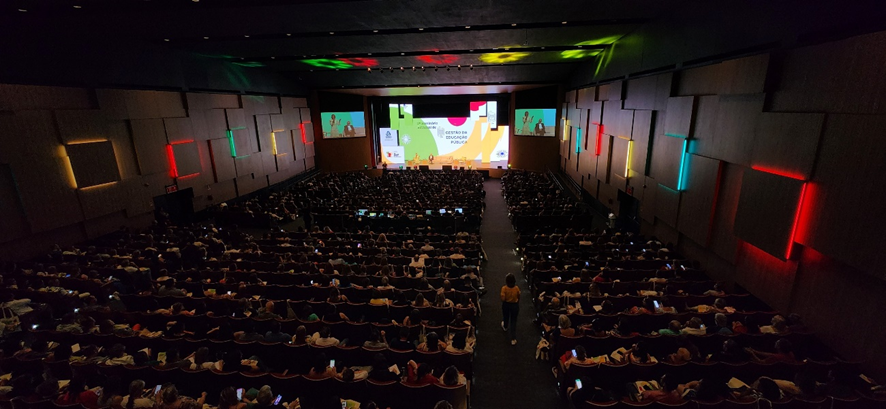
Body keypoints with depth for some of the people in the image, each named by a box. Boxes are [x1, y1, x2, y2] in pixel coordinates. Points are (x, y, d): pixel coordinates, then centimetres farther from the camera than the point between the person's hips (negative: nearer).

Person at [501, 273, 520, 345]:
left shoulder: (504, 288, -23)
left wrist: (506, 300, 0)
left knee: (506, 317, 29)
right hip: (515, 305, 0)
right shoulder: (516, 288, -16)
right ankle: (513, 339, 9)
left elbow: (503, 299, -23)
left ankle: (505, 327, 61)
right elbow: (518, 297, -3)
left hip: (506, 305, 0)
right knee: (513, 321, 10)